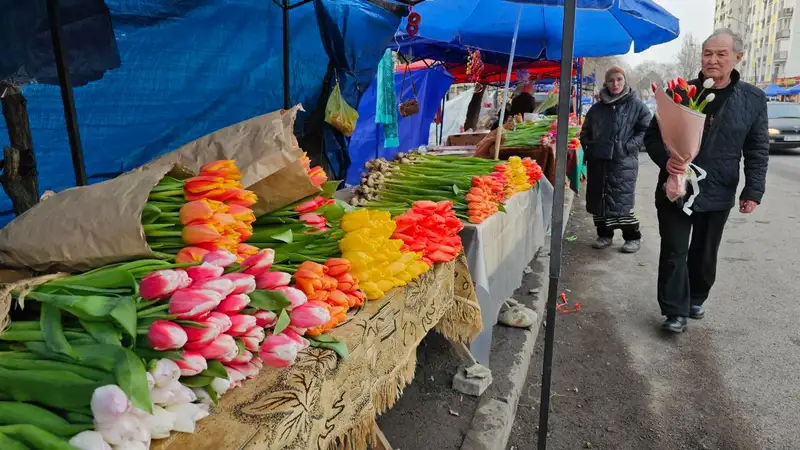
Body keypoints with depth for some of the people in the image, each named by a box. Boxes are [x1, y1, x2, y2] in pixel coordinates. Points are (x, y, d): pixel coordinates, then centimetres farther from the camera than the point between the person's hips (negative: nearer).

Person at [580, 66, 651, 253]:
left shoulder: (636, 105, 2)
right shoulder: (597, 107, 13)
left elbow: (646, 130, -1)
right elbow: (585, 132, 23)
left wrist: (628, 147, -12)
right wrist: (589, 147, 6)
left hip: (623, 162, -4)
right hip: (598, 161, 5)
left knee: (622, 202, -8)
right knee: (597, 200, 7)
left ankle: (633, 237, 9)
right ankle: (604, 235, 22)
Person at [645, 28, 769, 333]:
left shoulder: (753, 99, -1)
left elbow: (757, 151, 3)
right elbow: (652, 135, -1)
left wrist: (753, 190, -4)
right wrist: (665, 160, -21)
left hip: (718, 195, 2)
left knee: (705, 254, 16)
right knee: (674, 252, 1)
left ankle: (696, 299, 37)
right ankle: (675, 311, 12)